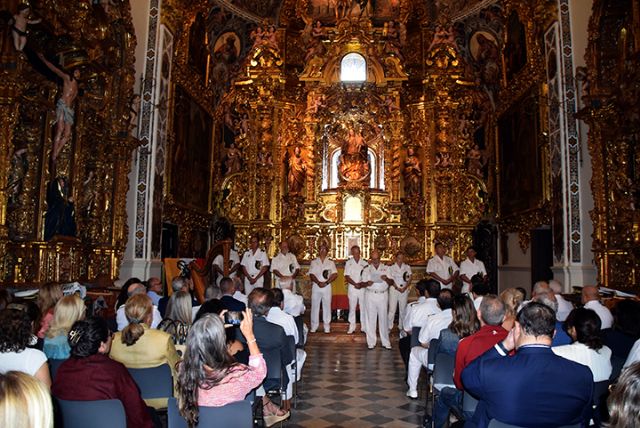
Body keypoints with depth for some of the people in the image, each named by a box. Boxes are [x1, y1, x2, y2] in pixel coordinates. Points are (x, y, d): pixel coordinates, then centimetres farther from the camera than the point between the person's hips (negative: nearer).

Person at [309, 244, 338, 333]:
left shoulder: (330, 262, 7)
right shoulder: (314, 261, 7)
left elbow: (335, 274, -1)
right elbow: (311, 274, -1)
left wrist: (326, 283, -12)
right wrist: (318, 282, -15)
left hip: (327, 286, 0)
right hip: (316, 286, 0)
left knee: (327, 306, 2)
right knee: (315, 306, 2)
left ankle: (327, 326, 10)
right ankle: (314, 326, 11)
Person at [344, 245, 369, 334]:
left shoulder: (365, 263, 4)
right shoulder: (348, 263, 2)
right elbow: (347, 277, -3)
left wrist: (362, 284, -13)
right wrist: (355, 284, -14)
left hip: (363, 288, 0)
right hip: (352, 288, 0)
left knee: (363, 308, 2)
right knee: (352, 308, 5)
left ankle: (364, 327, 10)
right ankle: (352, 327, 13)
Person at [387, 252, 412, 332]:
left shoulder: (407, 267, 8)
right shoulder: (391, 267, 2)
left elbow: (409, 279, 4)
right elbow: (391, 280, -2)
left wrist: (404, 288, -10)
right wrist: (397, 288, -13)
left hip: (404, 290, 2)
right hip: (394, 289, -2)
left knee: (403, 309, 6)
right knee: (392, 309, -4)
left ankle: (401, 327, 17)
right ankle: (389, 327, 3)